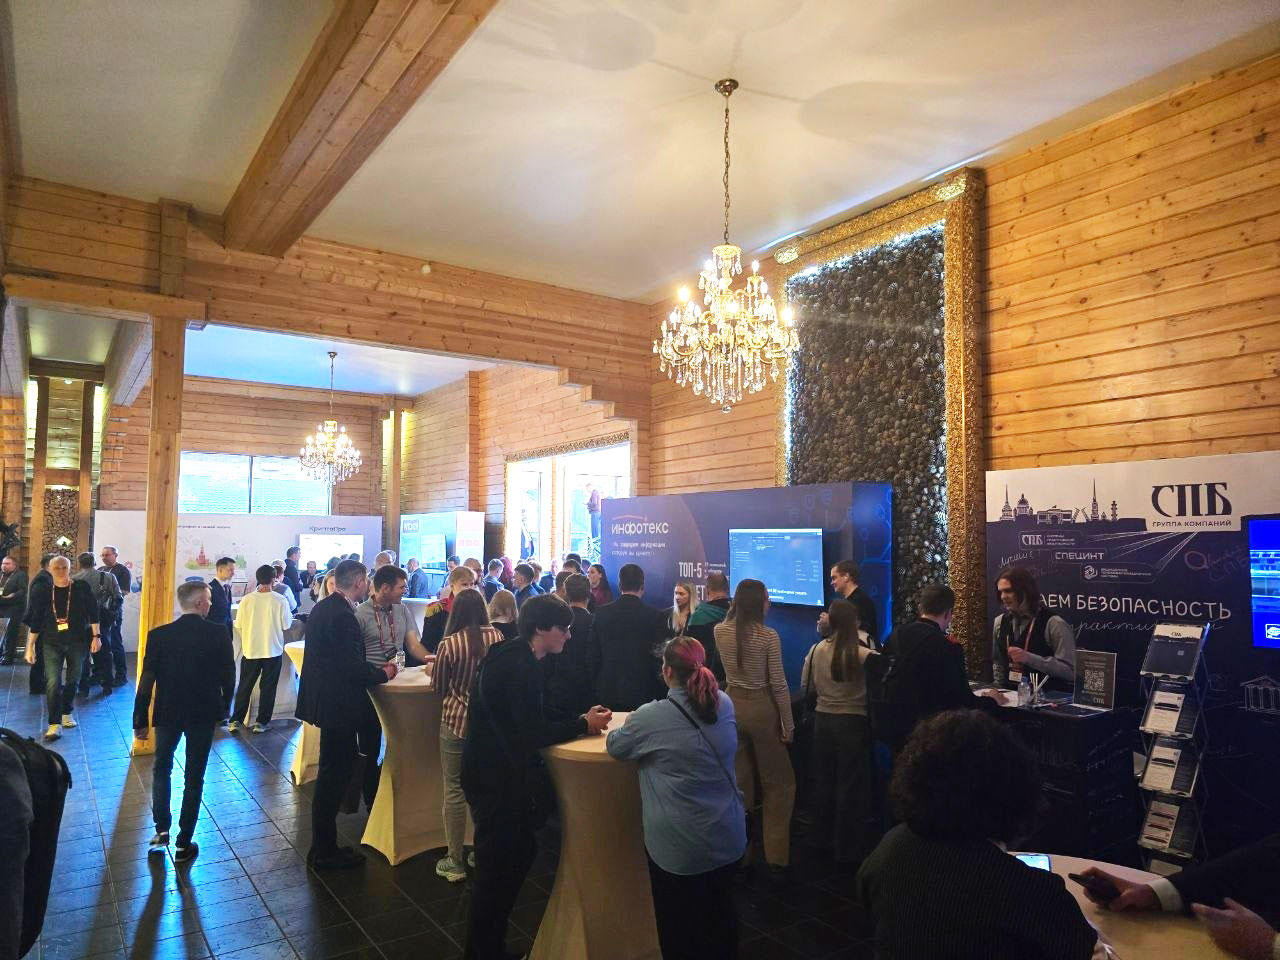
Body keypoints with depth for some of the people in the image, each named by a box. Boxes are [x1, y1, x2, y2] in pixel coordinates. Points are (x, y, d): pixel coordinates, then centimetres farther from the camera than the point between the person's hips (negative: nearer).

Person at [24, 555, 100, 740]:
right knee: (53, 682, -11)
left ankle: (66, 713, 33)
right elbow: (35, 621, 4)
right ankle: (55, 724, -7)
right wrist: (30, 646, 3)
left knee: (73, 680, 12)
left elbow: (93, 614, -2)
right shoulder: (43, 591, -1)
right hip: (52, 643, 0)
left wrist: (96, 637, -6)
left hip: (78, 642, 0)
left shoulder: (81, 588, -5)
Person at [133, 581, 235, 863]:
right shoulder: (219, 634, -13)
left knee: (161, 768, 24)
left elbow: (146, 680, -7)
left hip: (168, 713, 1)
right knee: (194, 776, 10)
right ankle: (184, 843, 16)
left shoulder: (158, 635, -10)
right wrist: (223, 707, 10)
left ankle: (162, 830, 19)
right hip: (204, 713, -1)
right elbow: (228, 675, -7)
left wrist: (140, 720, 3)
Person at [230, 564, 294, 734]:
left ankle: (236, 720, 19)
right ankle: (262, 722, 15)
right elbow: (287, 625, -7)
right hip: (273, 651, -2)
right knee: (268, 688, 10)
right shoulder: (280, 600, -13)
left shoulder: (247, 599, -8)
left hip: (250, 650, 2)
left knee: (244, 687, 16)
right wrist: (291, 616, 15)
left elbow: (238, 625, -1)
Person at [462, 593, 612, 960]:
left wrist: (581, 718, 5)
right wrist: (584, 725, -14)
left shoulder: (514, 657, 7)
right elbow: (533, 734, -24)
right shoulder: (521, 666, -23)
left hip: (496, 772, 10)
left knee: (519, 855, 20)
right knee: (497, 870, 5)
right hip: (497, 779, -10)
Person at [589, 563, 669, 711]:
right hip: (643, 692, -2)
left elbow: (593, 656, 4)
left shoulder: (601, 613, -1)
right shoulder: (656, 616, -9)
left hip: (607, 692, 2)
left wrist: (597, 683, 14)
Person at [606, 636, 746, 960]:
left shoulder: (652, 717, -18)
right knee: (721, 913, 23)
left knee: (679, 926, 14)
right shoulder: (725, 704, -3)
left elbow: (614, 746, -2)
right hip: (729, 837, 5)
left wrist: (633, 725, 17)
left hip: (679, 847, -5)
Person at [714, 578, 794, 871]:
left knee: (740, 781, 15)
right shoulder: (768, 636, -17)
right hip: (761, 707, -4)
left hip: (732, 705, 5)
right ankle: (776, 856, 13)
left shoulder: (720, 631, -3)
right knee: (778, 782, 11)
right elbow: (778, 684, -14)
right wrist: (788, 724, -4)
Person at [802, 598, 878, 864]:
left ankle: (829, 840, 33)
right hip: (854, 722, -4)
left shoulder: (816, 650, -7)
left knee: (826, 782, 18)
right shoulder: (865, 654, -19)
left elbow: (806, 688, 4)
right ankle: (849, 849, 19)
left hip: (823, 720, 4)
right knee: (852, 786, 9)